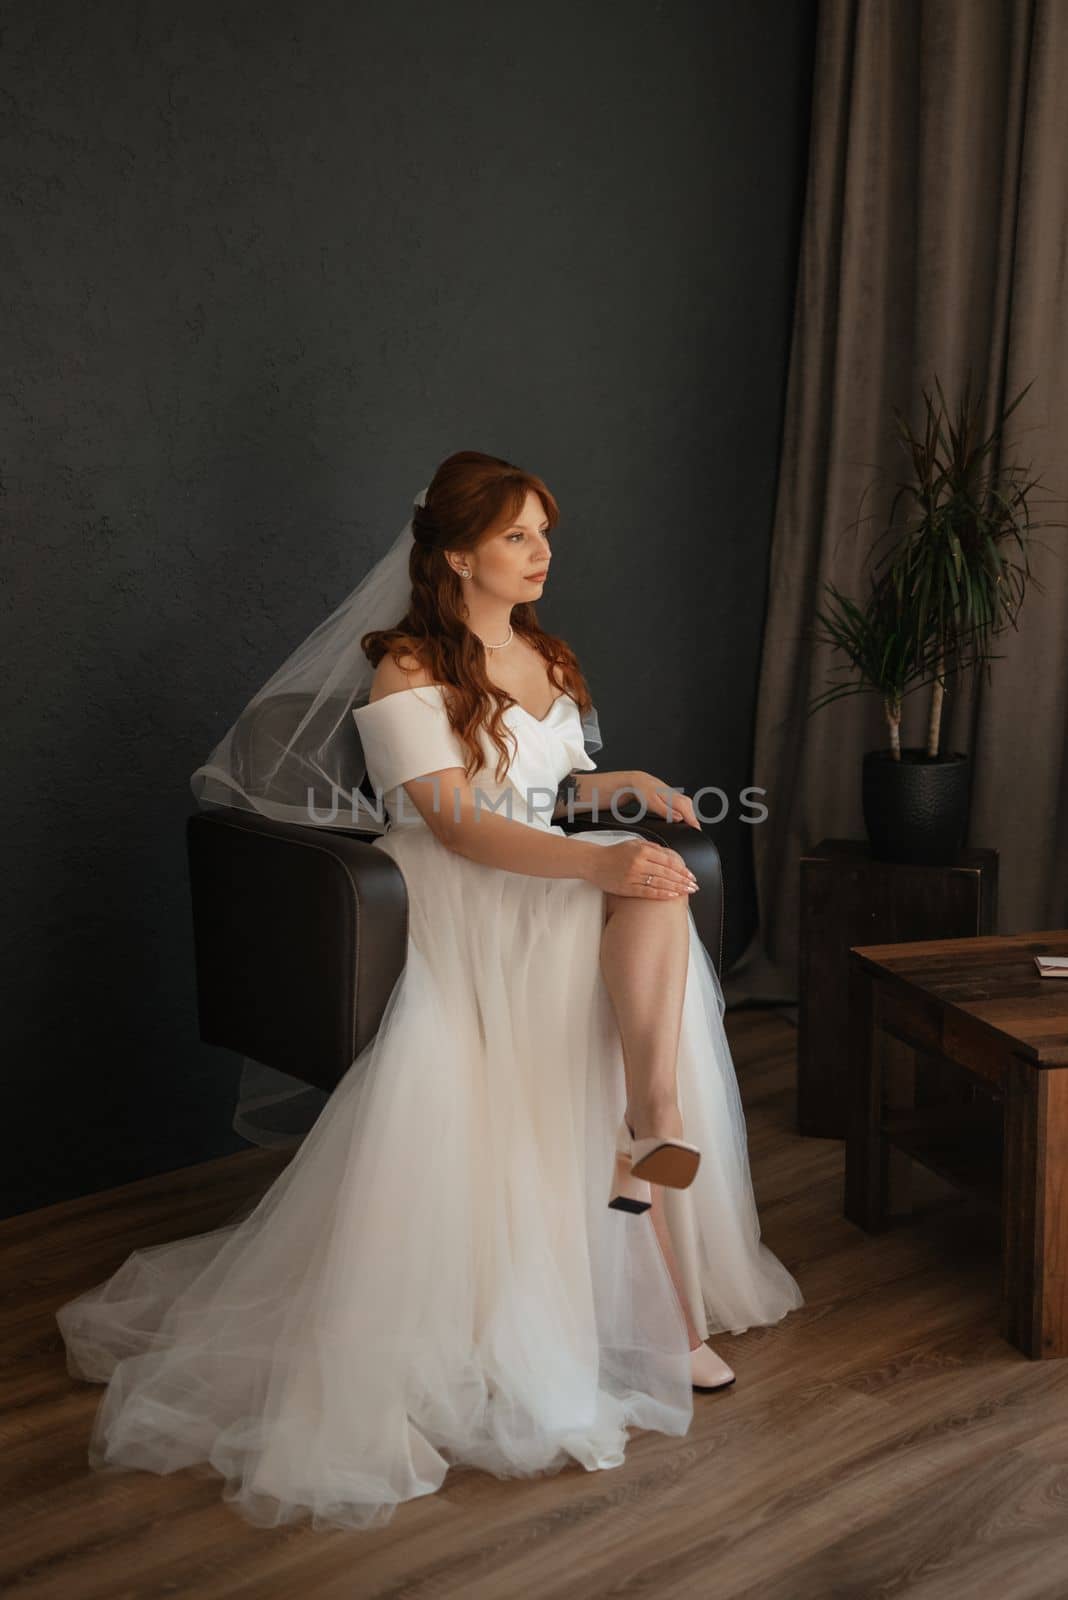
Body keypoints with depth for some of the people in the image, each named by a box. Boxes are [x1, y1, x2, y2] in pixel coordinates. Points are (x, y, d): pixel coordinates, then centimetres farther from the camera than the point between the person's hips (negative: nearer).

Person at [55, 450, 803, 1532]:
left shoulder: (545, 658, 19)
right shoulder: (406, 671, -7)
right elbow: (459, 825, -18)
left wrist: (621, 783, 4)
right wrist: (597, 863, -30)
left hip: (554, 891, 7)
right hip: (460, 911, -7)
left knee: (655, 895, -27)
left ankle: (652, 1120, -26)